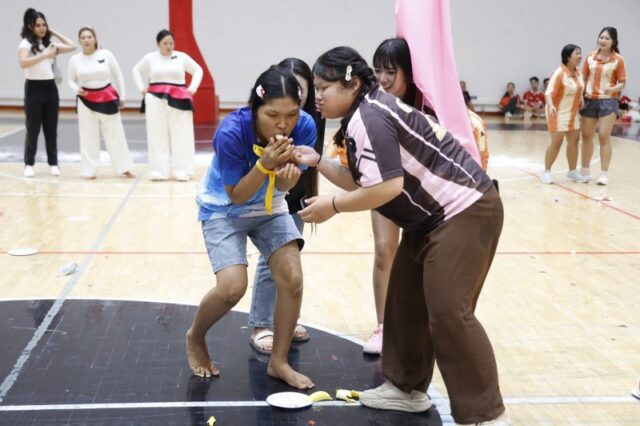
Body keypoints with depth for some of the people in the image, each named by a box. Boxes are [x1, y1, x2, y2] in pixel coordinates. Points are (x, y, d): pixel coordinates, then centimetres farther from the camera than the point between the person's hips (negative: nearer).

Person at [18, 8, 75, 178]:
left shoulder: (50, 43, 10)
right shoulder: (26, 43, -6)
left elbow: (72, 46, 11)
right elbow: (23, 63, -23)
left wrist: (54, 33, 10)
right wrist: (44, 55, -31)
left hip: (50, 88, 5)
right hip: (34, 88, -5)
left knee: (51, 129, 8)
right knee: (33, 129, 1)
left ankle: (53, 163, 14)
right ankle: (29, 164, 11)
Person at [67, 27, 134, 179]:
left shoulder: (106, 54, -5)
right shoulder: (75, 60, -2)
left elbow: (118, 75, 3)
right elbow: (71, 80, 10)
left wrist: (122, 96, 4)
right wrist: (77, 89, -11)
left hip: (107, 99, 0)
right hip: (86, 101, 1)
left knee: (115, 134, 4)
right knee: (88, 137, 4)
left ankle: (124, 168, 14)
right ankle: (89, 170, 14)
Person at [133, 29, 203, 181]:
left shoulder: (182, 57, 5)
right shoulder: (150, 58, 7)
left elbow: (198, 70, 12)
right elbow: (137, 70, 20)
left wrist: (192, 88, 1)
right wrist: (142, 88, 9)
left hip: (178, 100, -1)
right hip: (156, 100, 1)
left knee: (181, 137, -3)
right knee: (158, 137, 1)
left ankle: (183, 172, 3)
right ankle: (159, 172, 8)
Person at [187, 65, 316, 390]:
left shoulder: (304, 127, -23)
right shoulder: (232, 132, -33)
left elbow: (283, 188, -11)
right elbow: (237, 195, -23)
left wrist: (286, 174, -35)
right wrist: (264, 165, -40)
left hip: (269, 208, 4)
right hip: (224, 209, -4)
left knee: (292, 279, -10)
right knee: (233, 287, -18)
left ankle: (279, 362, 11)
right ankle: (195, 339, 14)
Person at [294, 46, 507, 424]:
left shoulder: (370, 117, -18)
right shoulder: (366, 115, 13)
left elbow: (387, 186, -27)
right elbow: (361, 183, 12)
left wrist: (332, 205, -16)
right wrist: (318, 162, 5)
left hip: (465, 209, -11)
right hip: (433, 217, 11)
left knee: (448, 312, -13)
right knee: (405, 302, 14)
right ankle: (407, 388, 27)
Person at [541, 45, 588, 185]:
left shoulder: (578, 73, 4)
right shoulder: (560, 72, -19)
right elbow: (549, 92, -27)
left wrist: (581, 103, 15)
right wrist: (550, 106, -42)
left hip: (572, 113, 8)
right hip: (558, 113, -8)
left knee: (574, 141, 10)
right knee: (556, 142, -7)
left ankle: (572, 171, 23)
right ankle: (546, 172, 7)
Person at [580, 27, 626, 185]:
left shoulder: (618, 60, -6)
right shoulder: (590, 56, 4)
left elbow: (622, 83, -5)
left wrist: (613, 89, -25)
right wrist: (581, 92, -2)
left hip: (608, 101, -4)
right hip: (590, 100, 4)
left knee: (604, 137, -7)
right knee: (586, 136, 10)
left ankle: (604, 174, 1)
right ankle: (585, 171, 24)